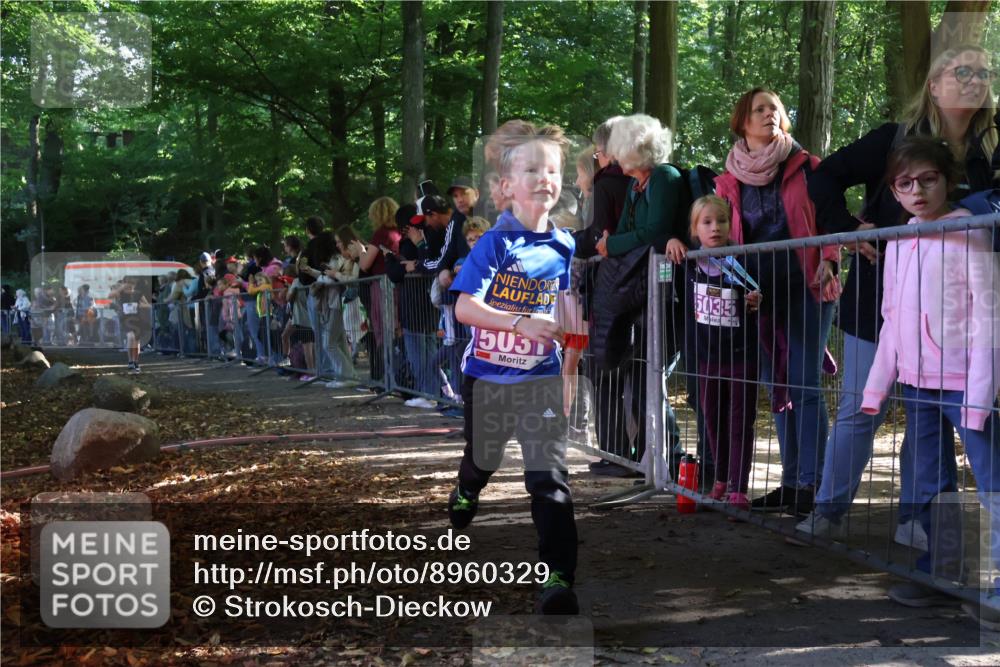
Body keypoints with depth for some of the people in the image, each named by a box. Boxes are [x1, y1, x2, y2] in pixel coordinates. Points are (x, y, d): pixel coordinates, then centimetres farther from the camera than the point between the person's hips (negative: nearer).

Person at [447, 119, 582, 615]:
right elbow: (464, 307, -20)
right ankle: (465, 494, 59)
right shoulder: (496, 243, -12)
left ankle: (558, 578, -11)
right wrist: (521, 323, -31)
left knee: (549, 476, -12)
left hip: (540, 375, 1)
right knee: (482, 457, 23)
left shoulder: (564, 247, -1)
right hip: (487, 375, -1)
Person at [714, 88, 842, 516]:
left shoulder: (807, 167, 3)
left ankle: (811, 484, -5)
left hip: (805, 287, -4)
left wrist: (828, 261, -14)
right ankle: (790, 482, 14)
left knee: (804, 384, -8)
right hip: (759, 293, 4)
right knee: (777, 388, 8)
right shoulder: (729, 181, 11)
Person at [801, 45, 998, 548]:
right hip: (879, 299, -3)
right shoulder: (895, 140, -6)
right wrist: (847, 229, -13)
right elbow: (824, 178, -5)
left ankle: (915, 518, 19)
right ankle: (829, 511, 15)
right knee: (860, 410, 3)